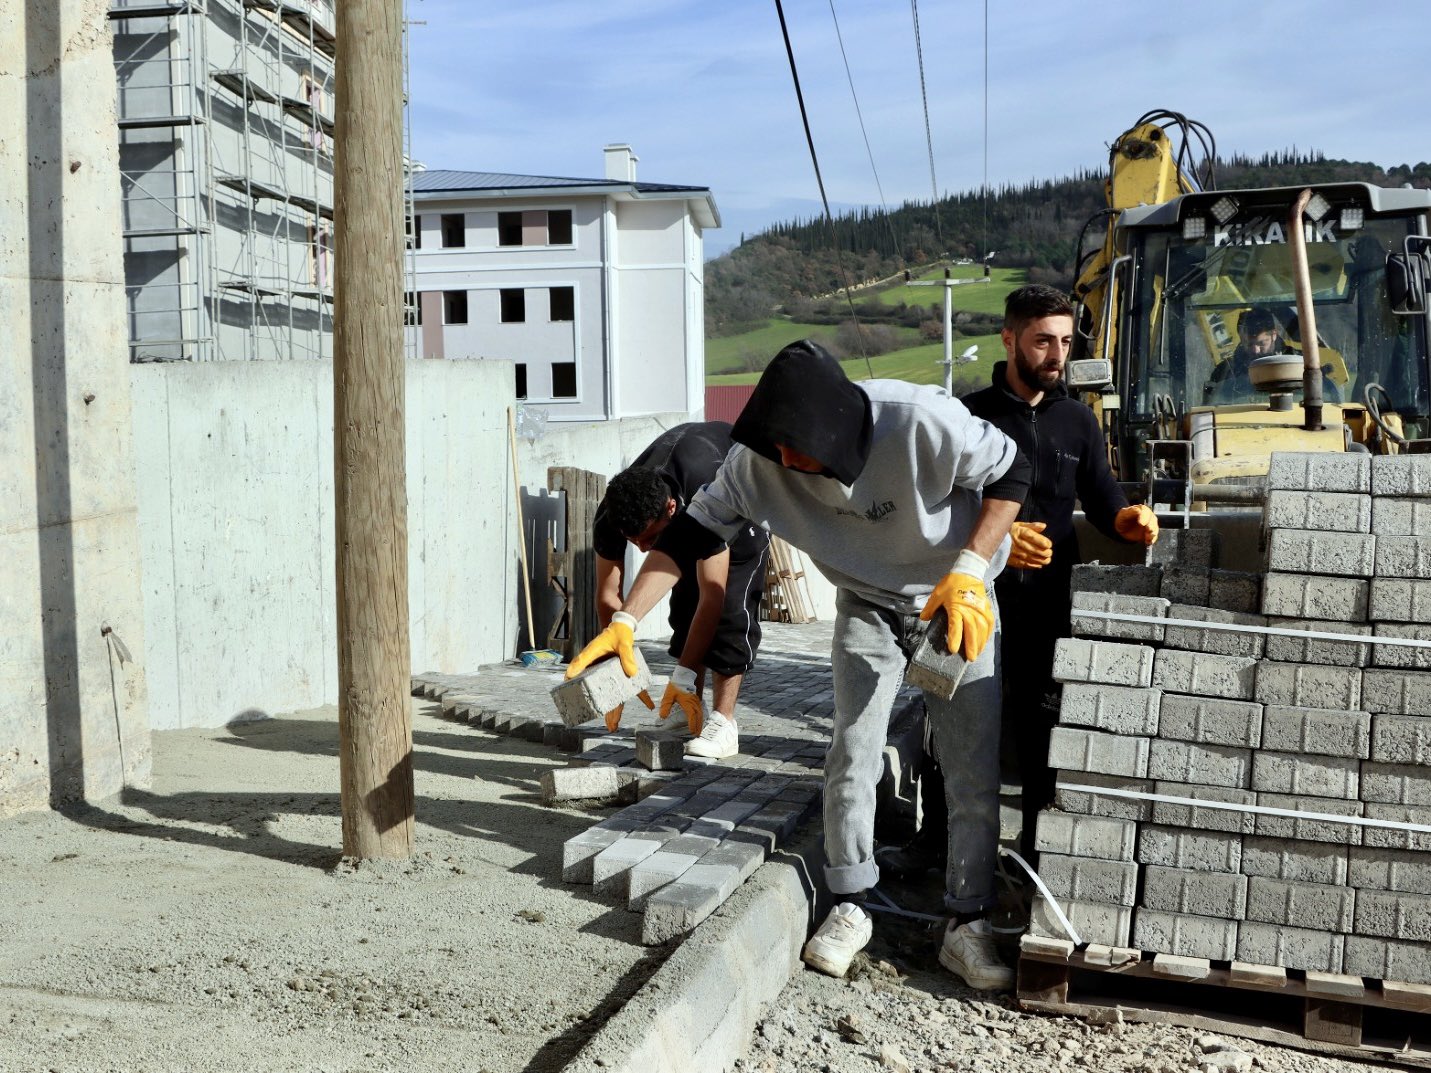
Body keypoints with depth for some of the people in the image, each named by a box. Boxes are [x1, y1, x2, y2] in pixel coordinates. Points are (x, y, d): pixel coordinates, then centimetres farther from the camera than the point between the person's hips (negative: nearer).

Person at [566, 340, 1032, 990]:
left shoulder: (922, 421, -35)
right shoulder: (759, 461, -24)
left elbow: (1011, 472, -19)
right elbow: (694, 532, -16)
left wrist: (969, 570, -28)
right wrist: (625, 621, -23)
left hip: (959, 601, -2)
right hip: (868, 605, 2)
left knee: (976, 768, -4)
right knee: (852, 753, -7)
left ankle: (968, 926, 8)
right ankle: (849, 910, 11)